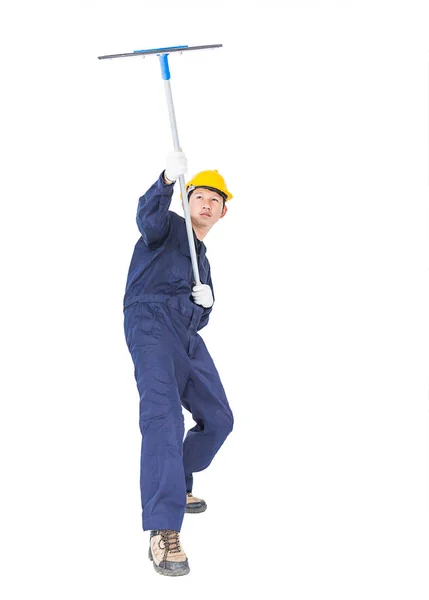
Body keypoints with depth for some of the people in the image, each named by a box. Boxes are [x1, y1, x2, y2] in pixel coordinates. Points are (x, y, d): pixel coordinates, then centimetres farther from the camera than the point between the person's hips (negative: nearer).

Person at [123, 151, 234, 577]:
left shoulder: (203, 258, 30)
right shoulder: (170, 227, 10)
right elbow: (148, 217, -16)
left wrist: (206, 300, 7)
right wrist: (168, 179, -35)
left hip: (188, 334, 8)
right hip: (150, 320, -8)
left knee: (218, 419, 10)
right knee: (163, 411, -27)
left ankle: (176, 487, 32)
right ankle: (163, 533, -36)